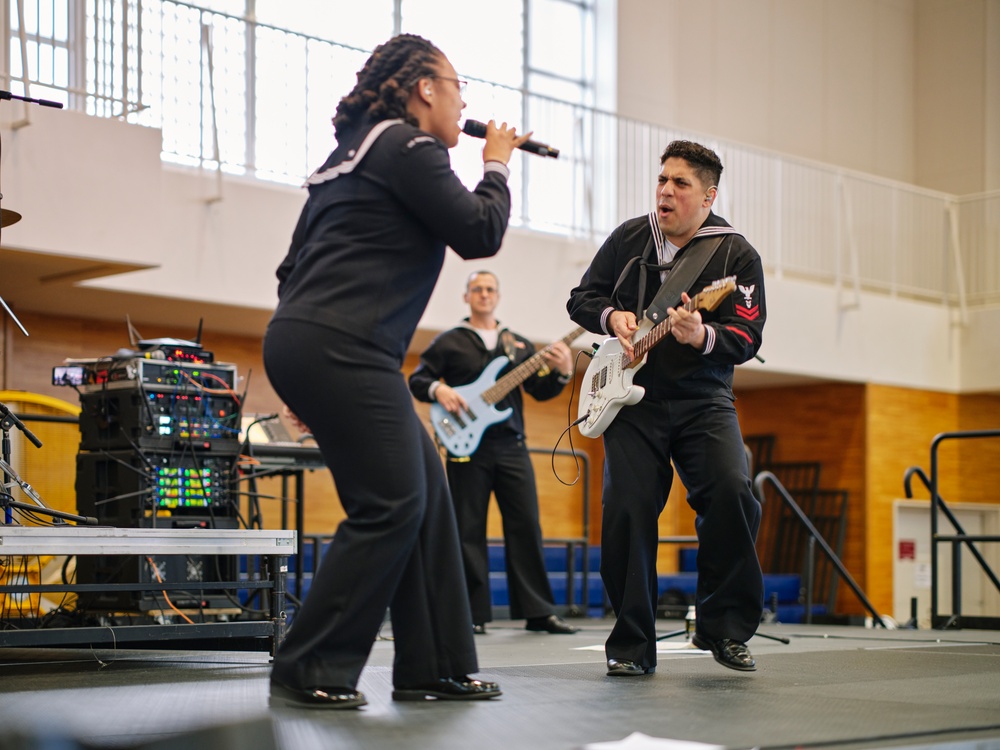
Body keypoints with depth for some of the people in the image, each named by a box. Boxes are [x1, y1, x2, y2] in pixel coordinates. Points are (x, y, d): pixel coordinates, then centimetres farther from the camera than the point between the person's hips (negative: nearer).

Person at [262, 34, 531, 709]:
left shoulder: (354, 150, 24)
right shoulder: (408, 147, -5)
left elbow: (295, 263, 24)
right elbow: (480, 234, -6)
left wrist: (305, 372, 24)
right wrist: (497, 164, 12)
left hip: (302, 341, 10)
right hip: (342, 349, -10)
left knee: (427, 494, 9)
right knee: (392, 505, -10)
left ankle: (434, 667, 12)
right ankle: (311, 673, -6)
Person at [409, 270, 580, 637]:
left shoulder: (519, 344, 18)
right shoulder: (449, 342, 9)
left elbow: (540, 391, 12)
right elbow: (417, 380, 4)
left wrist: (562, 373, -7)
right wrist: (438, 390, -16)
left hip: (511, 445, 3)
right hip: (467, 445, -3)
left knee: (526, 525, -1)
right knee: (469, 530, -2)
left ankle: (538, 611, 2)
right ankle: (474, 614, 3)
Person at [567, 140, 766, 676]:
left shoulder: (736, 254, 0)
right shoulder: (628, 238, 9)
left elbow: (748, 337, -8)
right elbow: (581, 298, 16)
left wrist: (703, 337, -29)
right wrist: (612, 316, -6)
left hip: (703, 396, -1)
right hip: (633, 396, 1)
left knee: (732, 491, -21)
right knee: (627, 508, -9)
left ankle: (724, 628, -4)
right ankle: (632, 645, 3)